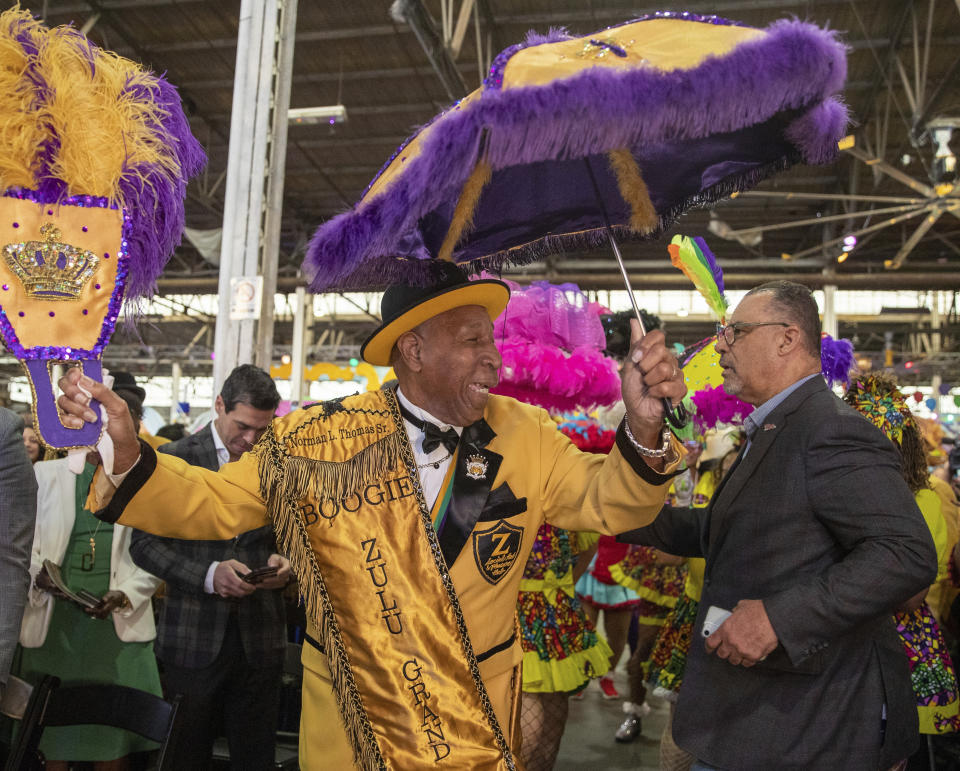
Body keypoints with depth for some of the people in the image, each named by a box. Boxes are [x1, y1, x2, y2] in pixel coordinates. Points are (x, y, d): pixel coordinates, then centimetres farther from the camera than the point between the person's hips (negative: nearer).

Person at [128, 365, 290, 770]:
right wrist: (208, 574, -18)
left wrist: (283, 561, -9)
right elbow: (144, 542, -5)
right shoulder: (174, 459, -3)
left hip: (259, 639, 2)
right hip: (193, 639, -1)